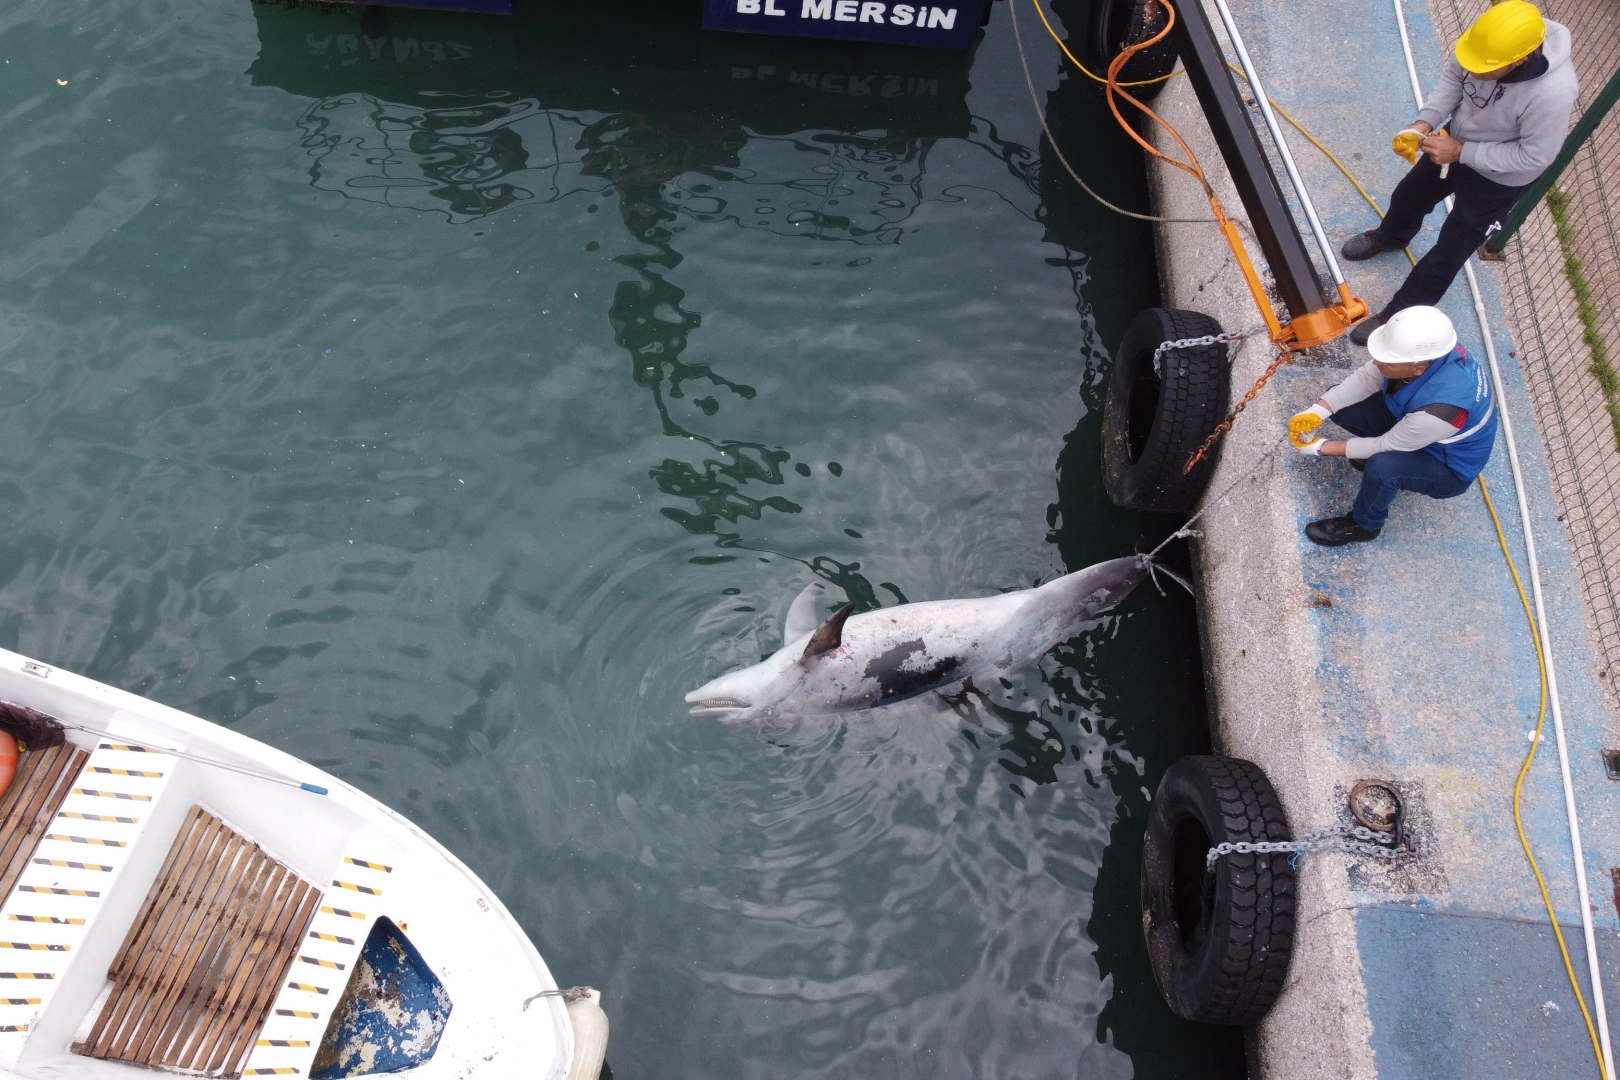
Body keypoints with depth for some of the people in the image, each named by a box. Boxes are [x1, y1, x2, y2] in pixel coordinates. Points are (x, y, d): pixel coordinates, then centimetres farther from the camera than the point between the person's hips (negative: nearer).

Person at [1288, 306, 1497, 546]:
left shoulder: (1441, 406, -41)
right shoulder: (1422, 351, -25)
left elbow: (1388, 446, -26)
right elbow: (1366, 377, -11)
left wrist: (1322, 447, -20)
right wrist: (1317, 411, -22)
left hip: (1449, 467, -6)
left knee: (1382, 466, -36)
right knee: (1340, 405, -7)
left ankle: (1363, 525, -5)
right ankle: (1377, 455, 17)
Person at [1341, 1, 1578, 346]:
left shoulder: (1552, 92, -41)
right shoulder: (1490, 36, -27)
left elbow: (1534, 157, -29)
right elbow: (1453, 78, -8)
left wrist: (1461, 152, -30)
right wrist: (1424, 123, -23)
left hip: (1498, 179, -6)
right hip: (1458, 142, 7)